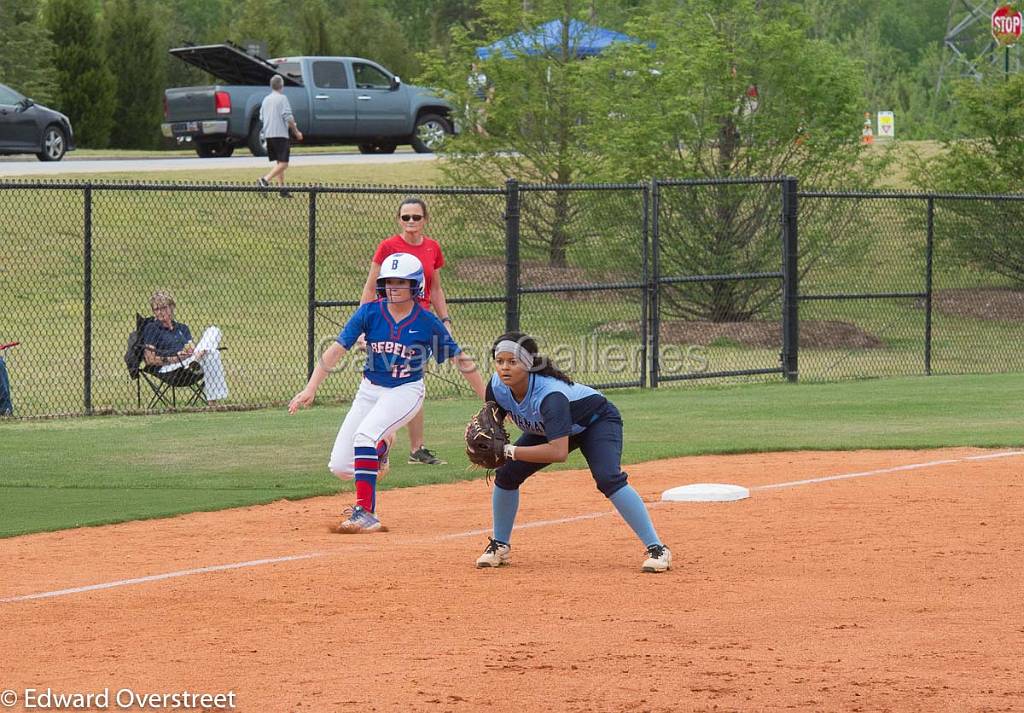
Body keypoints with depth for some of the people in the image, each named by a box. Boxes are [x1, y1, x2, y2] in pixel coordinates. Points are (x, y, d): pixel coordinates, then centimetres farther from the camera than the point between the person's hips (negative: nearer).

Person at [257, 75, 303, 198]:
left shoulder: (266, 100, 12)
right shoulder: (282, 98, -9)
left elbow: (262, 117, 20)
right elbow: (288, 117, -14)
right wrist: (296, 132, -2)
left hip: (268, 135, 8)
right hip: (280, 134, -8)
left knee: (278, 162, 14)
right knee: (283, 163, -9)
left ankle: (282, 188, 11)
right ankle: (265, 179, -25)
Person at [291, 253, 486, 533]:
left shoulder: (427, 323, -11)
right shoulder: (370, 313, -8)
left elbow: (460, 360, -3)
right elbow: (337, 349, -11)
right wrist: (311, 389, -21)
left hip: (406, 392, -4)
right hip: (370, 391, 4)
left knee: (365, 435, -32)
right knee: (340, 466, -3)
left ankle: (365, 513, -26)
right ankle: (378, 450, 32)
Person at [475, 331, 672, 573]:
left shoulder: (549, 394, -43)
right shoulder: (497, 387, -23)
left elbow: (559, 452, -49)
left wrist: (509, 451, -47)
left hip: (597, 422, -7)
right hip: (546, 429, 7)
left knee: (608, 478, -29)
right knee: (506, 474, -5)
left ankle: (657, 549, -25)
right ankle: (499, 546, 14)